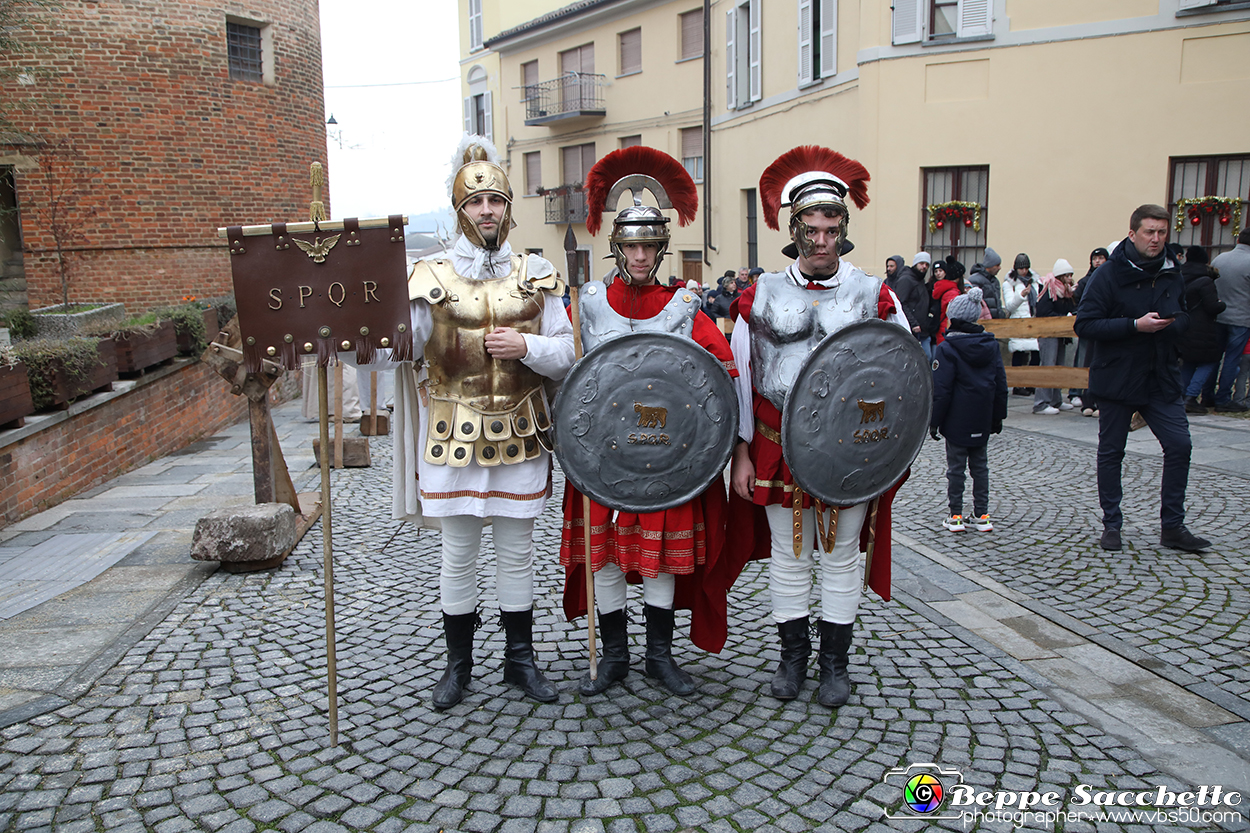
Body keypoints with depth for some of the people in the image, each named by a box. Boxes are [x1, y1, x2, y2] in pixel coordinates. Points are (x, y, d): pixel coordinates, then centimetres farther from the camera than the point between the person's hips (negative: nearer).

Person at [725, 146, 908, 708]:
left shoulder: (872, 295, -1)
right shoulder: (762, 295, 0)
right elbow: (740, 375, 3)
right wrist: (741, 452, -1)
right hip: (779, 446, 0)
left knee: (841, 557, 10)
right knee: (788, 556, 10)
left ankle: (835, 662, 26)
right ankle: (792, 656, 27)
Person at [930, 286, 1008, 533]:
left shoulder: (947, 348, -13)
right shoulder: (991, 345, 5)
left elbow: (941, 390, -14)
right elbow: (1001, 385, 9)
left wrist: (934, 420, -6)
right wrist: (997, 418, 16)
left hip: (957, 422, -5)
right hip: (982, 422, 5)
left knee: (956, 468, 3)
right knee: (980, 466, 13)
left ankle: (955, 516, 7)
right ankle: (982, 515, 15)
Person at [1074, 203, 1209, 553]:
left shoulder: (1172, 274, 7)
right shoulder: (1109, 274, -9)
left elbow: (1184, 318, 19)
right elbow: (1085, 324, -15)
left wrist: (1172, 323, -5)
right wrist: (1135, 325, -22)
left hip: (1161, 380, 4)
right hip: (1117, 378, -4)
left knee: (1179, 445, -1)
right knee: (1111, 452, 5)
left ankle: (1172, 526, 13)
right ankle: (1111, 525, 19)